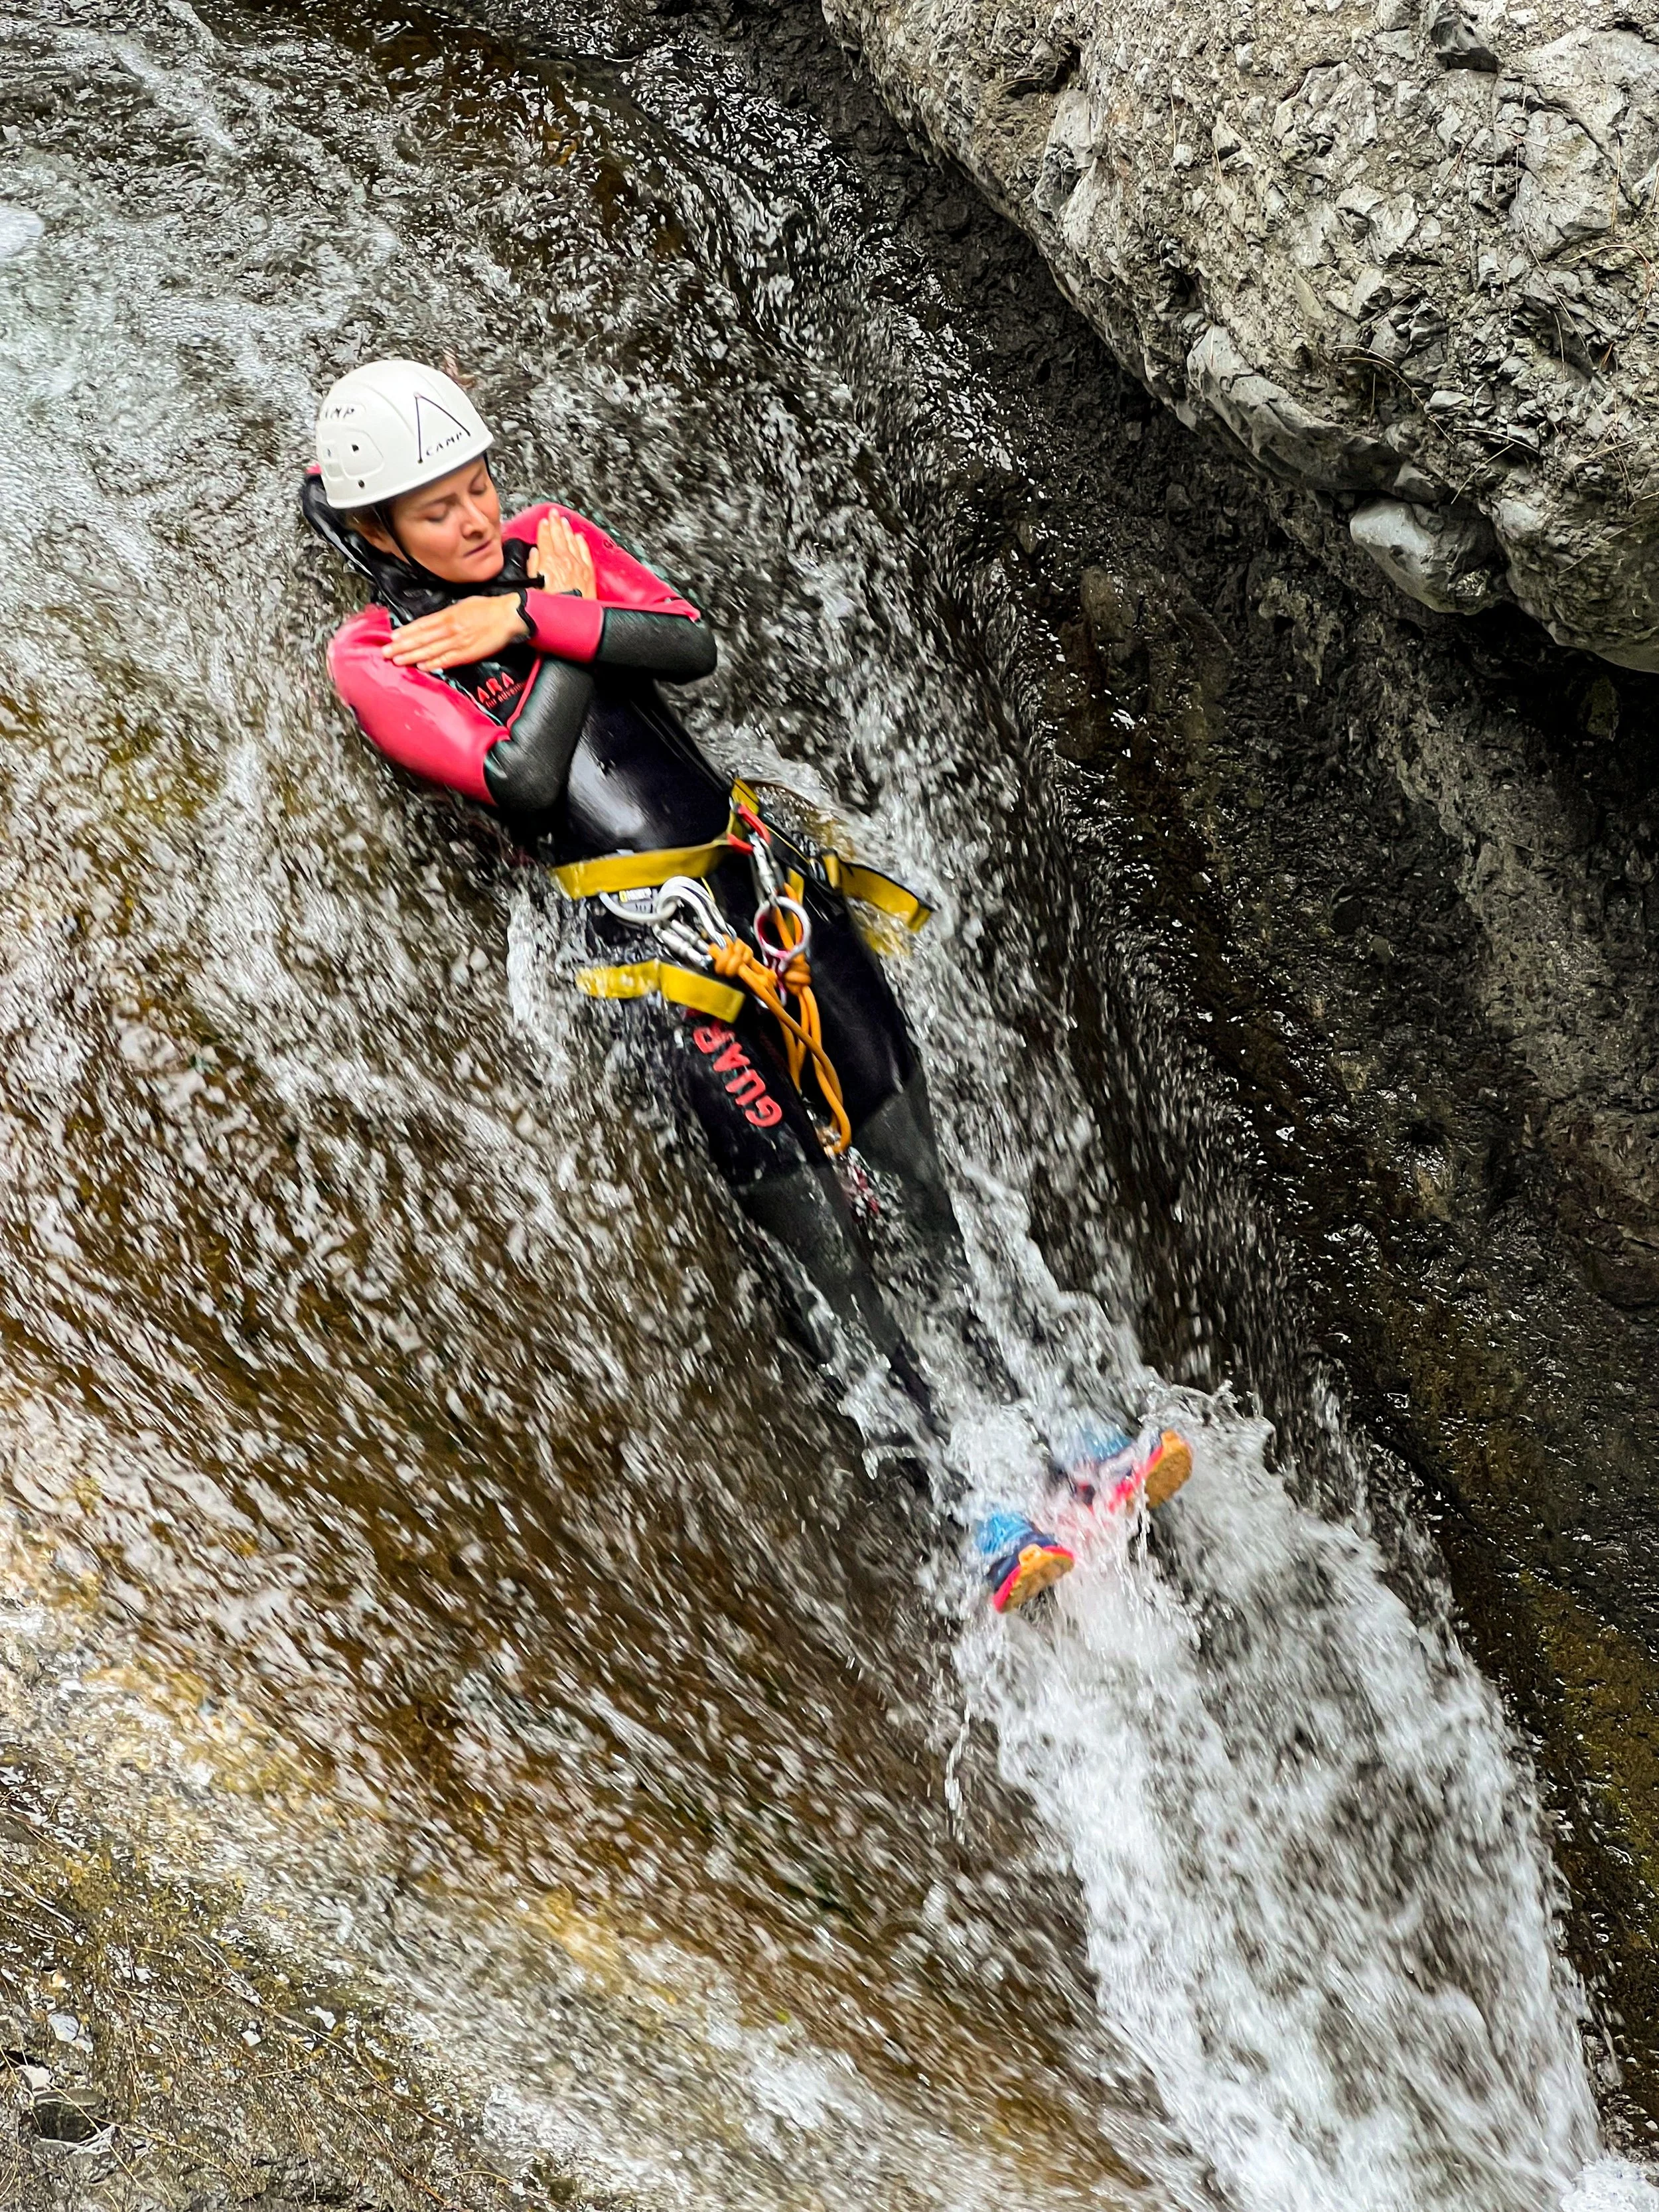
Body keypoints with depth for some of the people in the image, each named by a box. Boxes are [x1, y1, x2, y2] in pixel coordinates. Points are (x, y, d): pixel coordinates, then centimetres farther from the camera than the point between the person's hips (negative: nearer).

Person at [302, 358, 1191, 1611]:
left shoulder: (547, 540, 12)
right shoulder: (376, 659, -2)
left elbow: (695, 645, -2)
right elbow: (522, 780, -15)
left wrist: (528, 615, -9)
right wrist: (564, 618, -5)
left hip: (767, 882, 5)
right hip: (653, 939, -5)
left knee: (918, 1172, 6)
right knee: (820, 1242, -5)